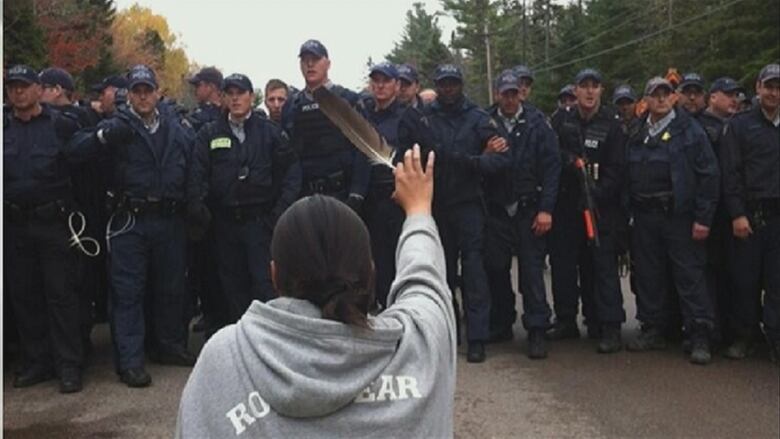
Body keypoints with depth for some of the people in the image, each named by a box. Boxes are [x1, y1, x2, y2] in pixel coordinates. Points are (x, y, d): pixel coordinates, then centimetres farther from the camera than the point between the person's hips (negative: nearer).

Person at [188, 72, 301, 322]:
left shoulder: (269, 132, 3)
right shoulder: (209, 134, 7)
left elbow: (291, 170, 0)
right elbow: (198, 173, 0)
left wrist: (282, 210, -8)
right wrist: (196, 202, -15)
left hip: (260, 219, -2)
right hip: (225, 221, 2)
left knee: (264, 283, -5)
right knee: (233, 285, 10)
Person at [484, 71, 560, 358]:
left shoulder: (537, 123, -1)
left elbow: (551, 167, -5)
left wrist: (546, 208, -10)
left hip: (529, 209, -2)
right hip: (496, 209, 2)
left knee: (532, 270, -2)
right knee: (496, 269, 8)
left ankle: (536, 331, 5)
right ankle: (501, 325, 23)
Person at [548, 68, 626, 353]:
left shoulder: (612, 124, 0)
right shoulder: (562, 119, 7)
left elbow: (616, 169, -3)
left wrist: (598, 193, -16)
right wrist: (571, 162, -11)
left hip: (600, 203, -3)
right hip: (565, 202, 3)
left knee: (603, 263, -5)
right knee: (562, 262, 7)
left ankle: (609, 326, -3)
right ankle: (565, 321, 19)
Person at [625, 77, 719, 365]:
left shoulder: (689, 131, -1)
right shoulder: (637, 134, 13)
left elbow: (708, 175, -6)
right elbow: (627, 177, 16)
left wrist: (703, 217, -12)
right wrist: (629, 211, 7)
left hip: (679, 214, -5)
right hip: (644, 216, 5)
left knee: (690, 276, -5)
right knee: (648, 276, 10)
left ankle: (700, 338, 1)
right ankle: (652, 330, 22)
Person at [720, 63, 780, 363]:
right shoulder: (740, 125, 4)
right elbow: (730, 173, -2)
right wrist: (737, 214, -10)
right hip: (749, 214, -2)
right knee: (745, 279, 2)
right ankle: (743, 337, 13)